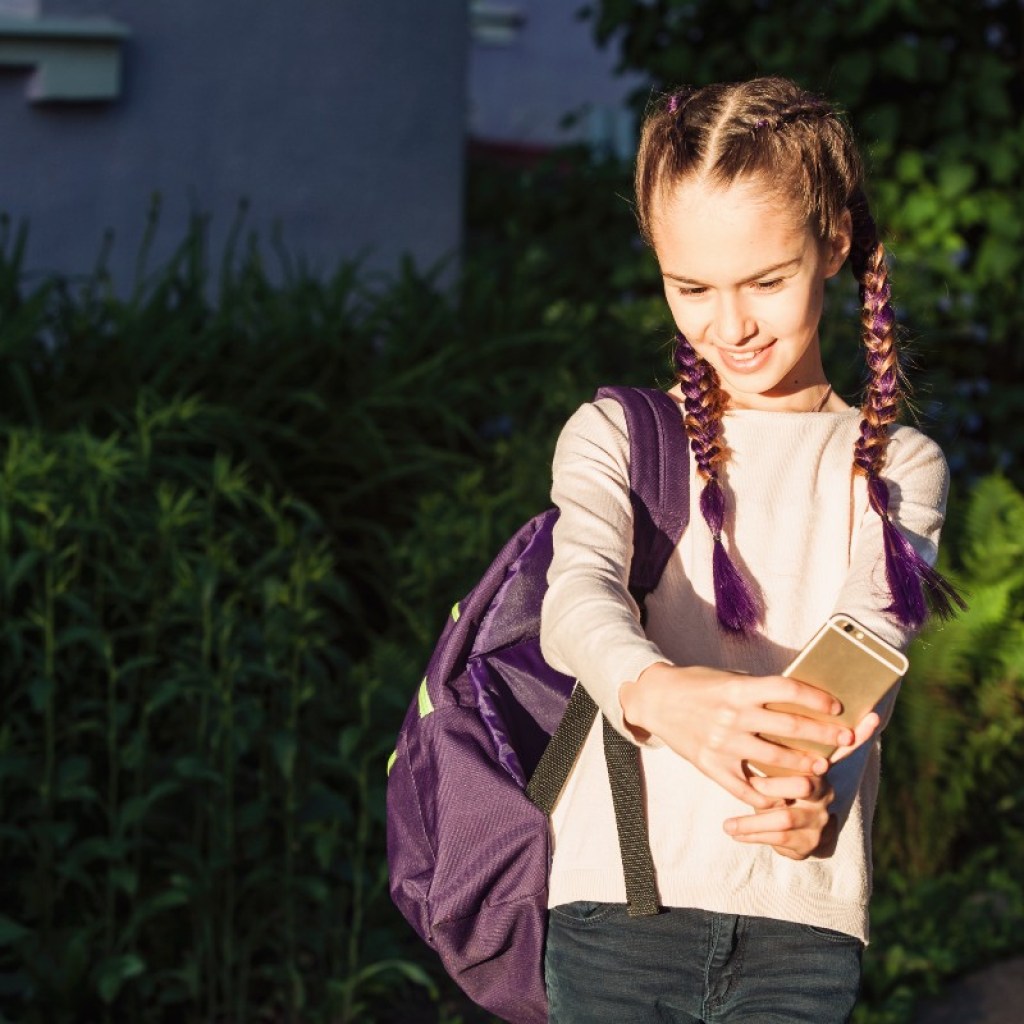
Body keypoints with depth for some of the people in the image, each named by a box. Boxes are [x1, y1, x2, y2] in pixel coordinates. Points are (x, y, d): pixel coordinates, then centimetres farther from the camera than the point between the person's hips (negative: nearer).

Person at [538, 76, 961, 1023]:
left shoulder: (896, 467, 9)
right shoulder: (613, 436, 8)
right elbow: (577, 598, -12)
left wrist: (815, 794, -31)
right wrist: (657, 691, -37)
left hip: (803, 918, 0)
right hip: (618, 904, 0)